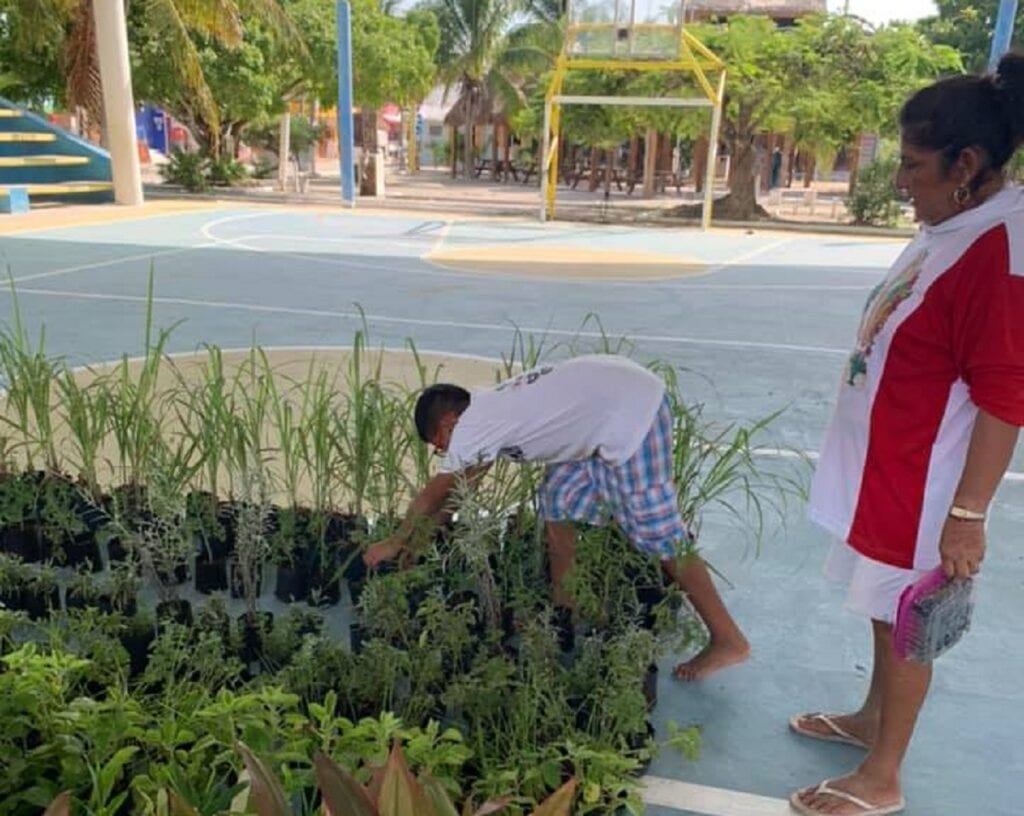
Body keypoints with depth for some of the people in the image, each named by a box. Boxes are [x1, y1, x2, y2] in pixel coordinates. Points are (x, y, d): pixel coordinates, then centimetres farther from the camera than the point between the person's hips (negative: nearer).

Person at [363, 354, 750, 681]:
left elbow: (431, 496, 0)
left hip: (631, 414, -10)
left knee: (657, 533, -4)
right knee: (560, 497, 15)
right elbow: (461, 485, 27)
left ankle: (728, 642, 7)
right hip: (617, 393, 10)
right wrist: (423, 530, 32)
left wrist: (396, 542, 13)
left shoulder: (471, 425, -9)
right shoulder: (487, 409, 17)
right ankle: (565, 605, 28)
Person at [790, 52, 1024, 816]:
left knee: (906, 619, 6)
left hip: (924, 482, -9)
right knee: (886, 603, 23)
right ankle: (872, 717, 44)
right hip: (886, 464, 9)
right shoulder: (952, 228, 6)